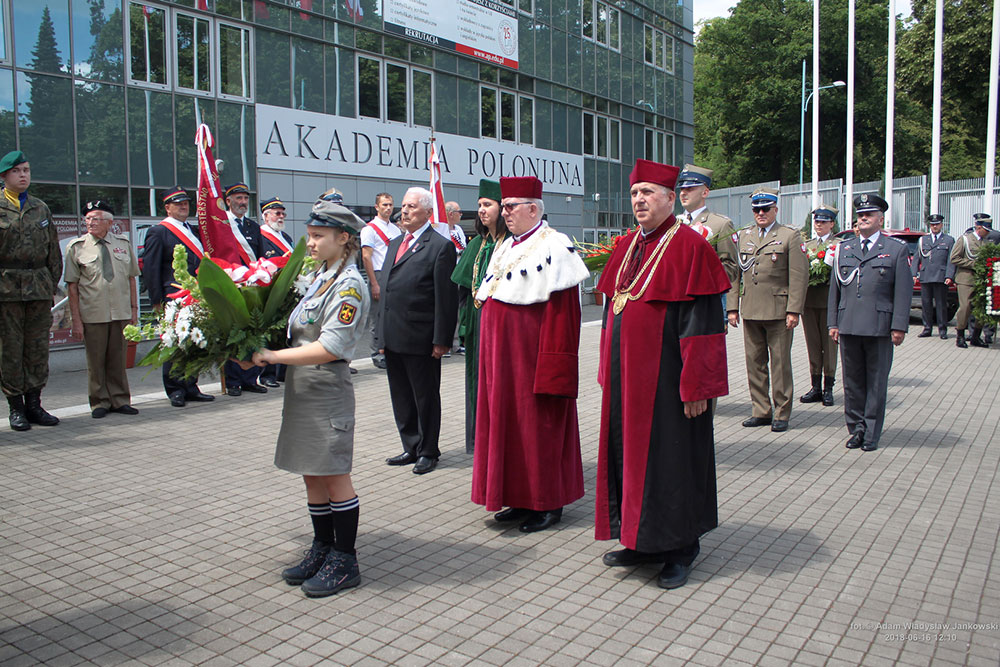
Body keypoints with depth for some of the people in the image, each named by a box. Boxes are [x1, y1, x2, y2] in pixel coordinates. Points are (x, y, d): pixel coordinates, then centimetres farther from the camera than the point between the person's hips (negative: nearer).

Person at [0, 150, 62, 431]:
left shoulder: (41, 208, 14)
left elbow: (54, 251, 18)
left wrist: (52, 284, 11)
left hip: (40, 288, 4)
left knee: (38, 348, 6)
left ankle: (34, 404, 15)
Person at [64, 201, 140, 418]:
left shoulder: (123, 243, 7)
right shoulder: (76, 247, 0)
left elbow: (131, 278, 12)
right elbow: (72, 286, -1)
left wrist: (134, 309, 7)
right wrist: (76, 320, -6)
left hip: (121, 313, 2)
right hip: (92, 315, -2)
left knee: (118, 359, 8)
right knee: (96, 361, 4)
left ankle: (120, 401, 18)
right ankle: (100, 403, 17)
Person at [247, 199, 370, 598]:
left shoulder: (349, 285, -14)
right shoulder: (317, 277, 13)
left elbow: (328, 348, -22)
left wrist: (271, 356, -18)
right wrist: (263, 354, 6)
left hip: (327, 389, -9)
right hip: (301, 388, 9)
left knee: (334, 475, 1)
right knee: (311, 475, 15)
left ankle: (344, 562, 13)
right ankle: (322, 550, 29)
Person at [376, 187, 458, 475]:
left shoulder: (440, 246, -9)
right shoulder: (394, 244, 16)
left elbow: (446, 298, -13)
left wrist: (441, 340, -16)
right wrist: (382, 333, 15)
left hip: (420, 340, -8)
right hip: (393, 339, 8)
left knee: (425, 397, 6)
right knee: (401, 398, 15)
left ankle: (428, 452, 20)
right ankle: (412, 448, 28)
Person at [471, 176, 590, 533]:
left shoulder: (554, 247, -11)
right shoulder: (505, 247, 15)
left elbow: (562, 310, -18)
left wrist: (551, 367, -22)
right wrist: (490, 354, 16)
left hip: (532, 353, -8)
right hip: (501, 353, 8)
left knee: (539, 424, 1)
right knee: (507, 421, 12)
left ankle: (549, 503, 15)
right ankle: (521, 499, 24)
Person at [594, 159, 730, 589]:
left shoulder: (688, 246, -11)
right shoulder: (627, 247, 11)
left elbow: (703, 321, -15)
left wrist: (695, 386, -18)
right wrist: (609, 371, 13)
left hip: (665, 378, -7)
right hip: (627, 377, 7)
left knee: (671, 459, 3)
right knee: (630, 453, 13)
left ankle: (680, 549, 20)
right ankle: (642, 540, 28)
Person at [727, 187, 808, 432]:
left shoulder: (790, 236, 1)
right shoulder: (743, 236, 14)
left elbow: (799, 276, -4)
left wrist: (793, 311, -11)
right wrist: (732, 307, 7)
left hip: (778, 311, -4)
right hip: (749, 311, 4)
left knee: (780, 363, 2)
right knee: (754, 362, 8)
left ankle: (781, 414, 12)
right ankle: (762, 411, 19)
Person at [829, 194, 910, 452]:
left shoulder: (897, 250, 4)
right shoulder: (843, 249, 14)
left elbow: (903, 292, 0)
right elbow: (835, 288, 14)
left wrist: (899, 326, -7)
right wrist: (833, 322, 7)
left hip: (880, 328, -3)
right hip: (848, 326, 3)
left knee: (876, 383, 4)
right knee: (853, 381, 8)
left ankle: (871, 433, 12)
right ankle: (856, 428, 19)